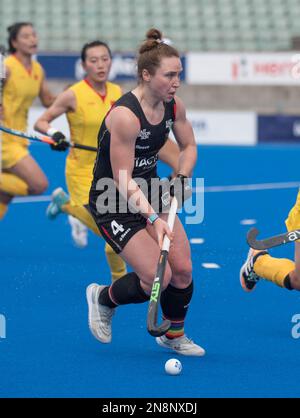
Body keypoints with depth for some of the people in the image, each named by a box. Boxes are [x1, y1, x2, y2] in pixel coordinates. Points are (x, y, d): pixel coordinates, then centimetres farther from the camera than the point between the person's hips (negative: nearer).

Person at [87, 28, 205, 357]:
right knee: (158, 278, -14)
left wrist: (181, 177, -4)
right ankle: (102, 299, 17)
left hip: (149, 193, 7)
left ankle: (174, 336, 26)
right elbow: (123, 181, -27)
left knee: (182, 270, 0)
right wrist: (153, 218, -34)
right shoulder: (124, 115, -28)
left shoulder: (173, 107, -5)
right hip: (114, 204, -7)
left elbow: (188, 147, 14)